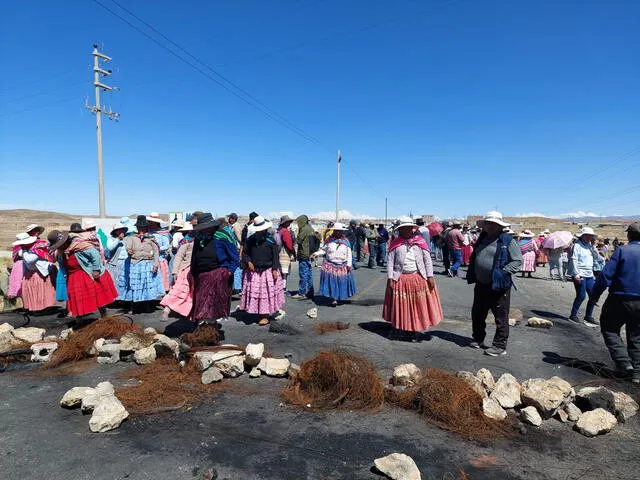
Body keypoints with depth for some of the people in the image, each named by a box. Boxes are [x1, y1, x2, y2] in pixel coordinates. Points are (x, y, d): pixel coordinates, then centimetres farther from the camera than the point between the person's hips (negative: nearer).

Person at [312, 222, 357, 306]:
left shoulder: (345, 241, 1)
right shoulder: (329, 240, 1)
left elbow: (349, 254, 3)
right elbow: (323, 250, 6)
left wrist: (349, 264, -3)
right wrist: (316, 253, -10)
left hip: (342, 266, 1)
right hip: (330, 265, 0)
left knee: (342, 281, 6)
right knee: (331, 281, -5)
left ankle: (341, 297, 26)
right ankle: (333, 299, 3)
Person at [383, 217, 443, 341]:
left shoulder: (420, 241, 6)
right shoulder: (395, 243, 4)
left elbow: (427, 259, 4)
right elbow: (390, 261, 0)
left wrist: (430, 276, -3)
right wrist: (390, 278, -7)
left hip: (418, 278, 1)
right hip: (400, 279, -1)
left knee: (418, 305, 6)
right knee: (400, 305, 6)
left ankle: (414, 331, 19)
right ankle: (400, 329, 21)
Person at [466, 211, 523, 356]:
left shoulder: (507, 241, -10)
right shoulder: (482, 239, 11)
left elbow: (518, 261, -12)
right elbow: (473, 258, 22)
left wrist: (502, 272, -19)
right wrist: (471, 275, 10)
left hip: (499, 286, -7)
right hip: (481, 285, 7)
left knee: (501, 318, 3)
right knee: (477, 315, 17)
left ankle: (500, 346, 14)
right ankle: (478, 339, 34)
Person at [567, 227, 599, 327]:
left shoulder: (589, 246, 17)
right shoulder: (577, 245, -7)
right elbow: (574, 260, -15)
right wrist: (576, 274, -19)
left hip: (589, 275, 8)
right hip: (580, 275, -8)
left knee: (593, 296, 7)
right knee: (581, 296, -6)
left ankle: (588, 316, 19)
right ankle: (573, 315, 9)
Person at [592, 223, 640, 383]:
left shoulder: (622, 251, -12)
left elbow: (606, 276, -15)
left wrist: (595, 295, -6)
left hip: (620, 300, -4)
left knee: (609, 329, 13)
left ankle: (623, 361, 0)